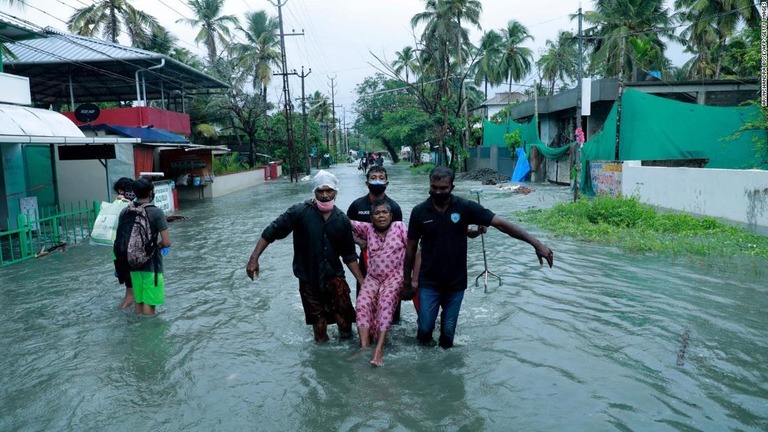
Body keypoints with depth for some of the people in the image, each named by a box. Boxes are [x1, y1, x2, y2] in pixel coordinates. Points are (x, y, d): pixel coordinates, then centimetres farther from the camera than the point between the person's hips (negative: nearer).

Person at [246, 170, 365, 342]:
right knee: (318, 323, 11)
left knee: (344, 319, -12)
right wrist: (254, 258, -15)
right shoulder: (300, 212, -11)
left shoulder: (342, 220, -1)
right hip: (308, 278, -1)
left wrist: (362, 281, 2)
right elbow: (271, 232, -8)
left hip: (334, 276, 1)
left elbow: (349, 255, 6)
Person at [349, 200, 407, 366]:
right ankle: (365, 346, -27)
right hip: (373, 278, 3)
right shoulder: (367, 229, 8)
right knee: (363, 303, -24)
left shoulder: (399, 227, 0)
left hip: (394, 277, -3)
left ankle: (379, 349, -35)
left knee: (385, 303, -29)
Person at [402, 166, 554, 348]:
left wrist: (536, 243, -21)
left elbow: (501, 224, -14)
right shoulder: (419, 211, -7)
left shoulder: (465, 207, -9)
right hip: (428, 282, 0)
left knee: (448, 332, 8)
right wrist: (406, 282, 4)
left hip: (456, 283, 0)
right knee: (425, 328, 0)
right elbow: (411, 248, 1)